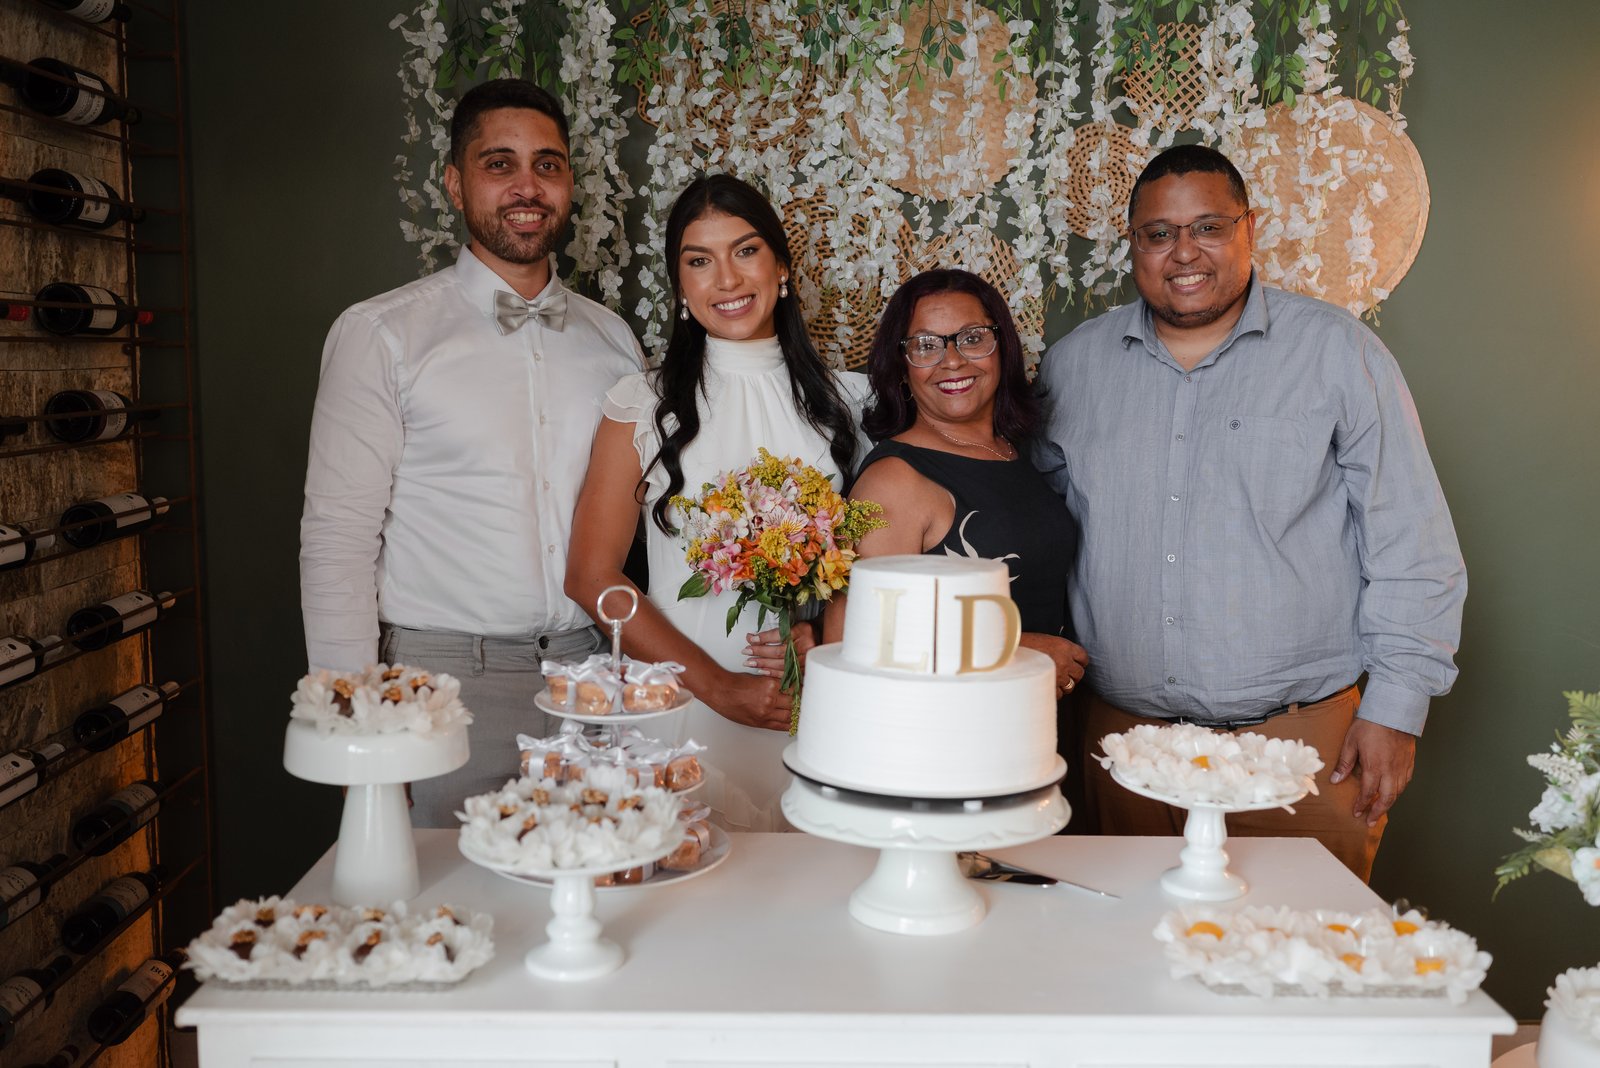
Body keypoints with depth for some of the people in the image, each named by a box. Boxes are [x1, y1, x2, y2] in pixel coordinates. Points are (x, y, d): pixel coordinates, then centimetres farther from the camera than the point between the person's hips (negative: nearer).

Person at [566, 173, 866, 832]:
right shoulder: (643, 403, -1)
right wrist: (718, 685, -11)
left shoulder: (840, 401, 6)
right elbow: (592, 577, -5)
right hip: (686, 707, -2)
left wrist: (823, 633, -9)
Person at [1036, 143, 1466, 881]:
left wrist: (1395, 708, -4)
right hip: (1123, 731, 2)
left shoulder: (1338, 351, 0)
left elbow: (1413, 547, 0)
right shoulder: (1074, 364, 7)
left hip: (1300, 736, -2)